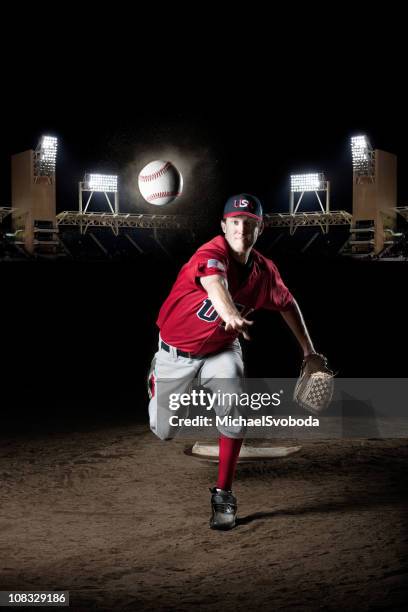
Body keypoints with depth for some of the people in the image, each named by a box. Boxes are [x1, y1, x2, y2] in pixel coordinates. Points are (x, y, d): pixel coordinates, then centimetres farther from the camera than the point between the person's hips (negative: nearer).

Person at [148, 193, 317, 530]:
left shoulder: (265, 270, -10)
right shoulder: (213, 252, -28)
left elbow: (287, 304, 9)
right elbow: (214, 282, -51)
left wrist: (309, 350, 9)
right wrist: (230, 315, -72)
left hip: (221, 350, 2)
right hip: (176, 350, -2)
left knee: (233, 407, -27)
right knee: (164, 431, 11)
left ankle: (224, 494, -10)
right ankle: (157, 379, 48)